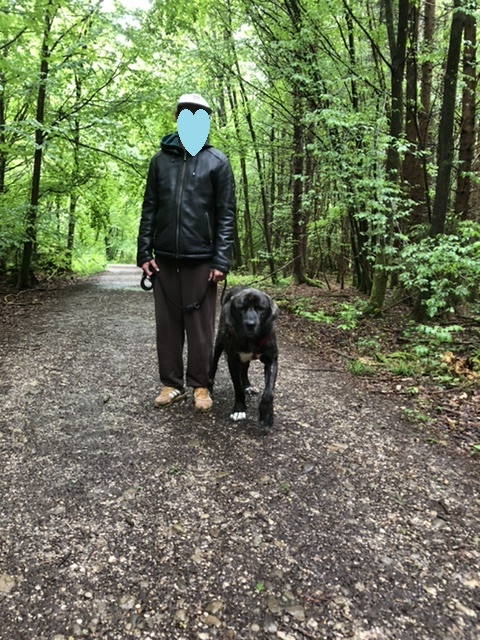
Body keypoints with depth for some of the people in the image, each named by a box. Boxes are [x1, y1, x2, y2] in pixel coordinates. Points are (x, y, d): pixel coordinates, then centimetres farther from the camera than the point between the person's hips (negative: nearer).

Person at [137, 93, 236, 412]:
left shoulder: (217, 161, 4)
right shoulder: (161, 158, 12)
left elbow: (226, 214, -2)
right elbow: (149, 209, 11)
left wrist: (221, 260, -10)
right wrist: (144, 252, 2)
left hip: (201, 259, -3)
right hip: (164, 258, 3)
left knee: (200, 325, 2)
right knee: (168, 323, 7)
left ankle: (200, 385, 15)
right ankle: (172, 383, 19)